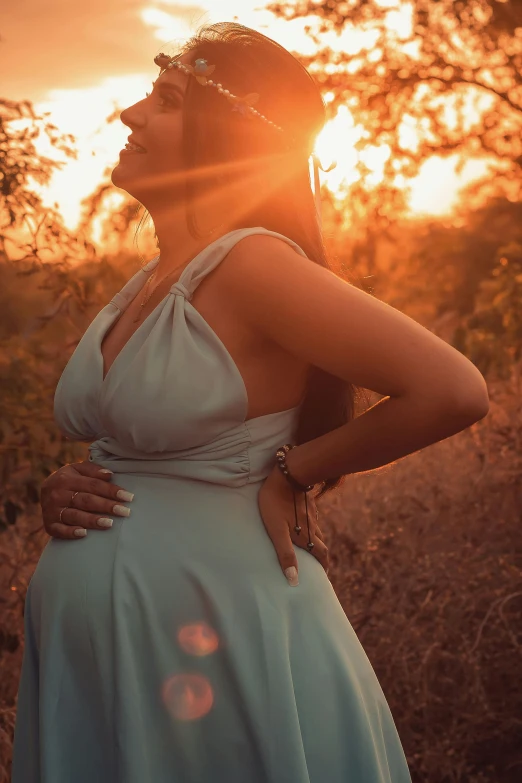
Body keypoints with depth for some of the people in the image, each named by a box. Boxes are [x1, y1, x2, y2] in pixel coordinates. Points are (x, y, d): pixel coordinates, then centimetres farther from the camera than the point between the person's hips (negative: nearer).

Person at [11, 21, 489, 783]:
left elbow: (455, 390, -22)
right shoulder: (145, 285, 7)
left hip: (212, 651, -7)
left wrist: (292, 475, -12)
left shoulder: (253, 263, -16)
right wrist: (61, 490, -2)